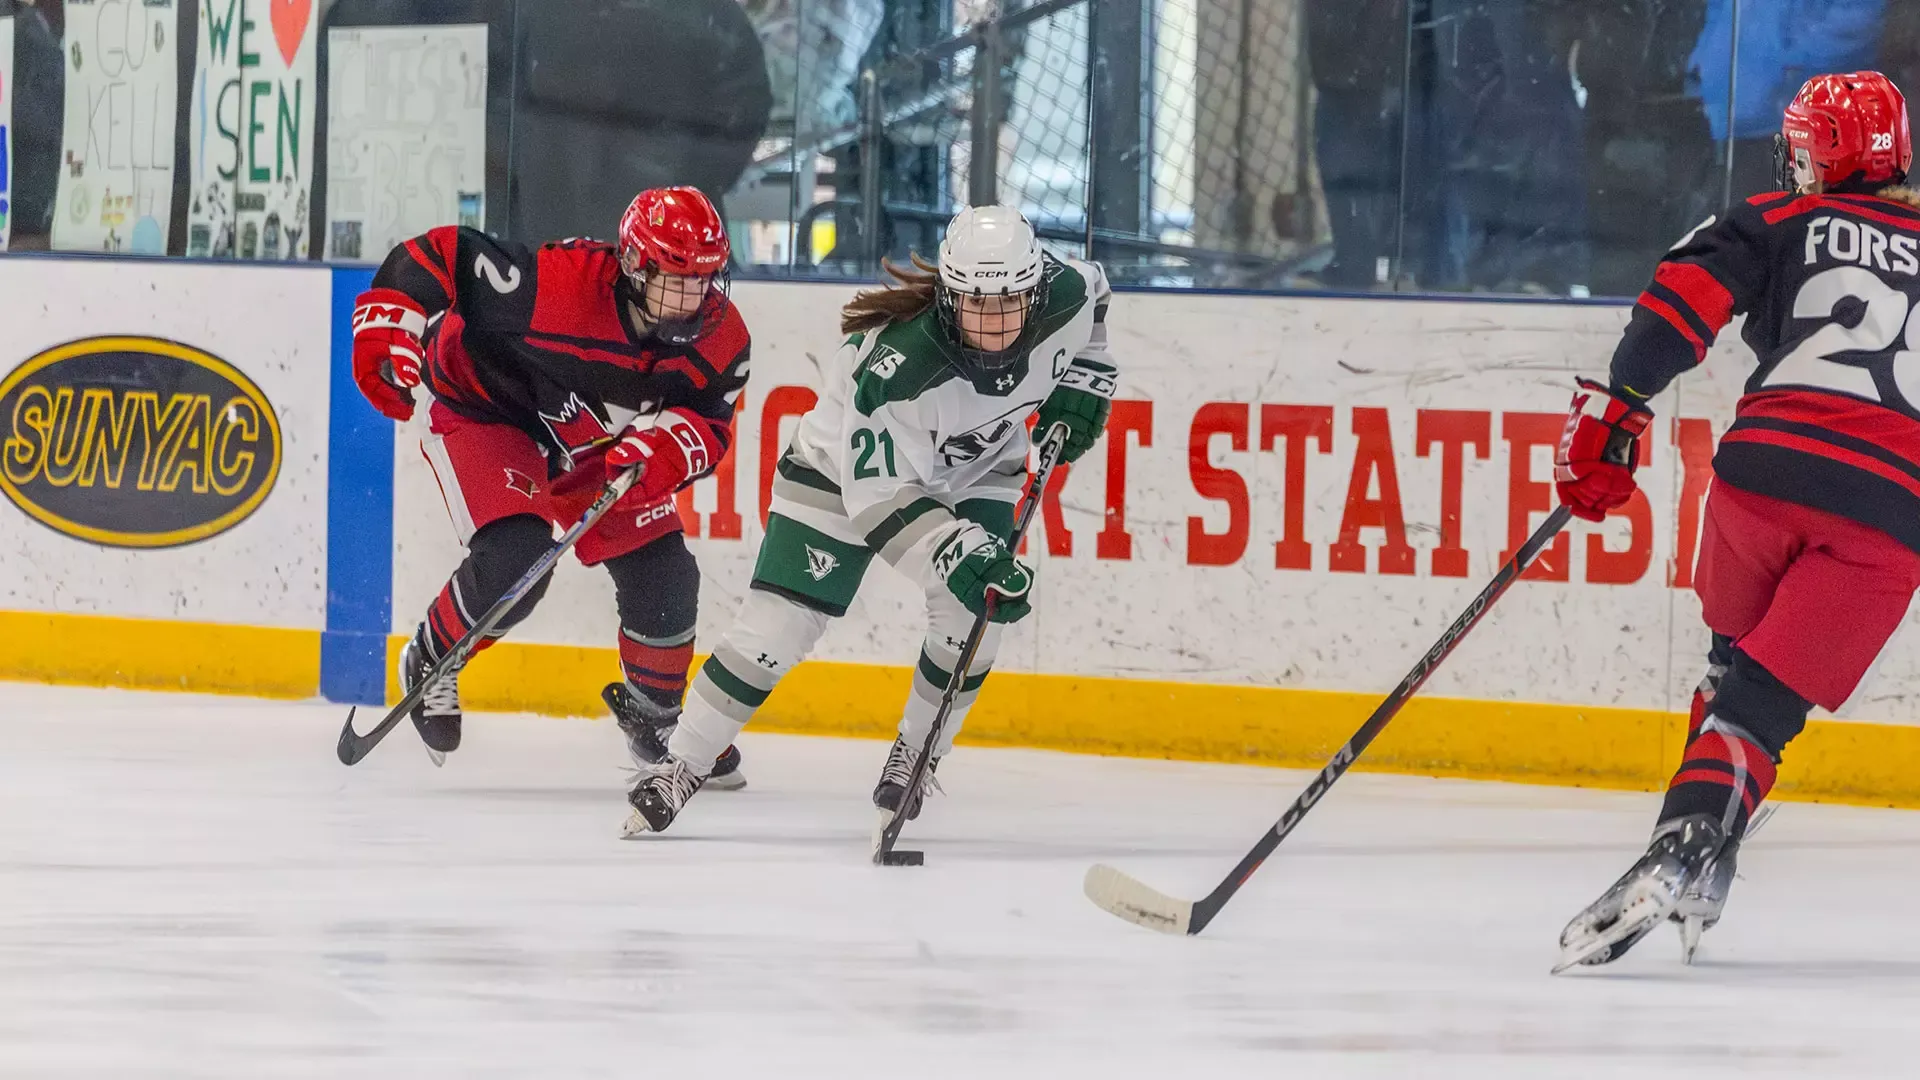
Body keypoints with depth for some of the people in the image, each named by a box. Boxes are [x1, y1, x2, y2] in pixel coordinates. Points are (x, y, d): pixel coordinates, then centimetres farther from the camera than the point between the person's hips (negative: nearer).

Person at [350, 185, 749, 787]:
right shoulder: (559, 283, -37)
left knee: (663, 576, -1)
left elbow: (710, 428, -14)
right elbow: (437, 257, -31)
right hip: (489, 415, -6)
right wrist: (389, 329, -38)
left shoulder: (720, 336, -20)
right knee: (513, 562, -26)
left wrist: (666, 445, -36)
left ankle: (653, 714, 27)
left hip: (602, 448, 6)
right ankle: (429, 665, 4)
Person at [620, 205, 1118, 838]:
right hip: (848, 467, -4)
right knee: (776, 627, -10)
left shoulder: (1062, 299, -25)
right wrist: (956, 554, -50)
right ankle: (679, 767, 5)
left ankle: (915, 756, 7)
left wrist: (1080, 386, -5)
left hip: (977, 471, 4)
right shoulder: (898, 365, -41)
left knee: (972, 616, -17)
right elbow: (880, 493, -38)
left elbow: (1093, 292, 3)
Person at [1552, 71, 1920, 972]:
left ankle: (1689, 865, 24)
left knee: (1737, 657, 26)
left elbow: (1685, 298, -1)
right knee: (1762, 701, -2)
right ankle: (1686, 862, -24)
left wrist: (1615, 408, -4)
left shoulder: (1783, 221, 16)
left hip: (1770, 464, 0)